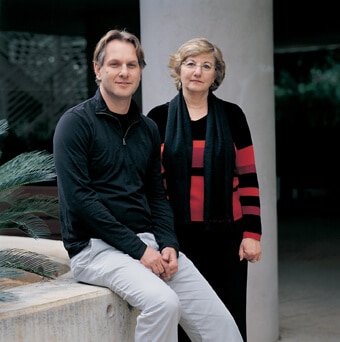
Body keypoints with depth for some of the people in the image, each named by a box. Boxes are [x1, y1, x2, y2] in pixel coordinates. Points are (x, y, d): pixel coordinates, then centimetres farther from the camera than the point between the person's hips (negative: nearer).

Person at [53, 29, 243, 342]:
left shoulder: (148, 129, 15)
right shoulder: (76, 123, -5)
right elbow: (79, 198, -14)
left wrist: (169, 245, -2)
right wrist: (137, 249, -16)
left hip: (147, 242, 6)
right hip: (96, 246, -6)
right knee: (163, 302, -32)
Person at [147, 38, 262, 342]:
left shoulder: (231, 116, 4)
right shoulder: (158, 119, 3)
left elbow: (248, 178, 3)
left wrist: (252, 233, -2)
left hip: (226, 234, 0)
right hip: (180, 234, 0)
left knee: (229, 317, 3)